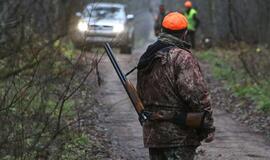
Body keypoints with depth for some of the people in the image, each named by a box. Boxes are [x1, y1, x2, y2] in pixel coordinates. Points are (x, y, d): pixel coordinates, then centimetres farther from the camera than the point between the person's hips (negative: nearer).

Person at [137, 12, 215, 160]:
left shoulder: (146, 58, 14)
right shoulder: (182, 57, -13)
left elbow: (140, 94, 22)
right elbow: (197, 95, -18)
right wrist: (208, 127, -12)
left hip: (151, 133, 8)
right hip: (179, 136, -8)